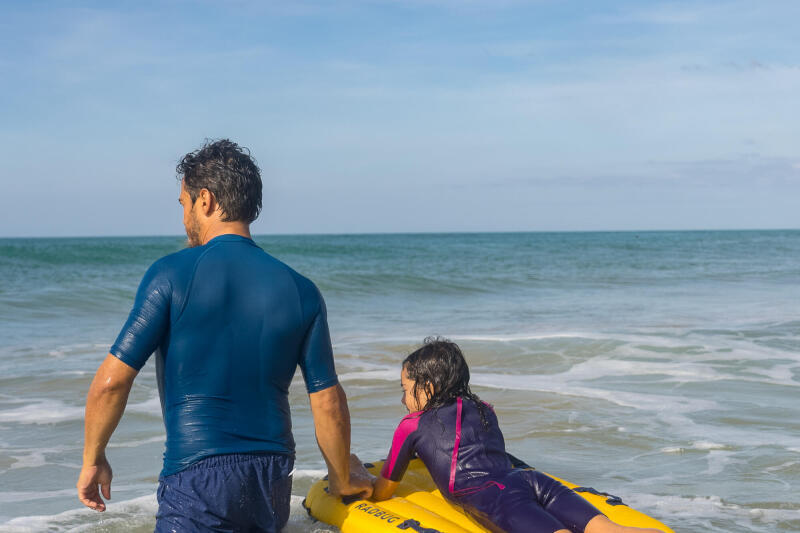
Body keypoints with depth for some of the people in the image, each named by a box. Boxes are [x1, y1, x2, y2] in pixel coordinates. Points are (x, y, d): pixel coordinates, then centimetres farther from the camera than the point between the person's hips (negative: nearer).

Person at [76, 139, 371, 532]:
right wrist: (343, 481, 21)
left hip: (198, 483, -5)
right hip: (273, 482, 5)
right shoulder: (300, 290, 4)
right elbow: (328, 403, 5)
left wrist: (93, 460, 7)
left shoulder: (173, 274, -7)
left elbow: (111, 381, -9)